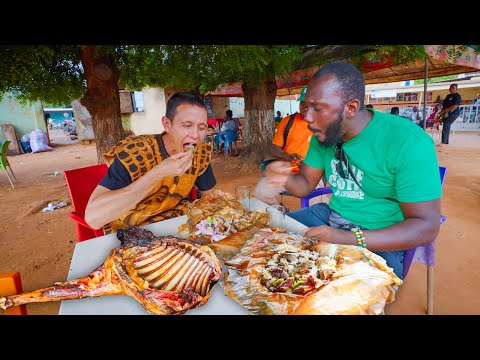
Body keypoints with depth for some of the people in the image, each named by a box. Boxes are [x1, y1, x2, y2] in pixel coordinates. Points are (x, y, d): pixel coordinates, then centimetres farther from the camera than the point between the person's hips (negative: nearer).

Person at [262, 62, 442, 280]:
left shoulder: (408, 143, -21)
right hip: (331, 217, 6)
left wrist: (351, 240, -34)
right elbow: (306, 184, 5)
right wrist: (285, 180, -19)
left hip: (381, 240, -5)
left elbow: (427, 227, -21)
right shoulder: (323, 134, 0)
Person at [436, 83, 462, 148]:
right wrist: (441, 113, 8)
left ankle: (443, 143, -21)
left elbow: (455, 106, -19)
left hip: (453, 113, -8)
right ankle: (446, 142, 12)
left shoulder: (457, 96, -8)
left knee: (446, 126, -18)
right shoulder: (448, 96, 16)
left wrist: (443, 111, -22)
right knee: (446, 127, 8)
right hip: (446, 114, 8)